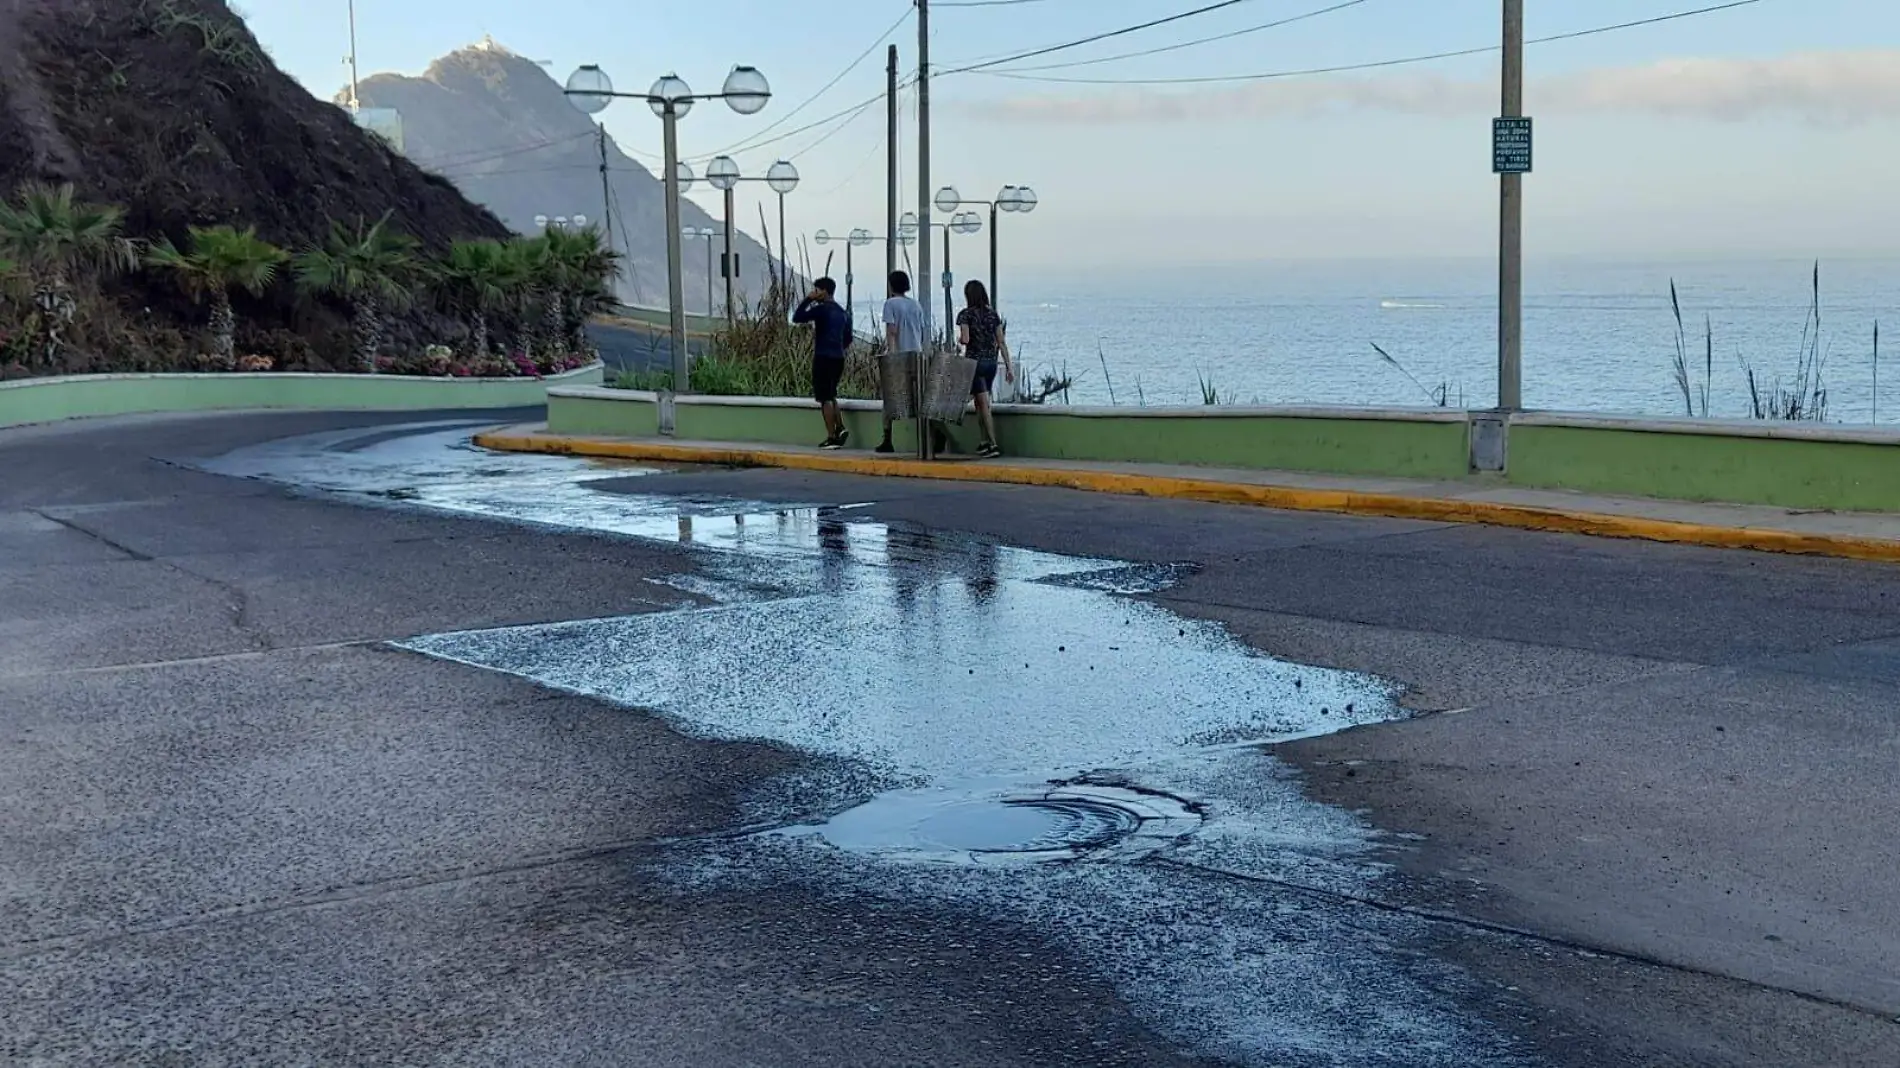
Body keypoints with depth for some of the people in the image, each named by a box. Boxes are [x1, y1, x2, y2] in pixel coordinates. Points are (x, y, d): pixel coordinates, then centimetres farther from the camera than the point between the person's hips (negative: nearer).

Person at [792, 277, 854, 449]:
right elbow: (847, 339, 18)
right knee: (831, 395, 19)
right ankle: (841, 428, 2)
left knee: (825, 398, -3)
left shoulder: (821, 309, -10)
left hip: (823, 357, -7)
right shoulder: (842, 312, 14)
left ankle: (832, 437, -5)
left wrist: (807, 300, -1)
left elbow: (796, 318, -8)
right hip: (838, 357, 7)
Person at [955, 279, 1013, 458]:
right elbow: (1001, 342, 5)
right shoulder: (993, 314, 7)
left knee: (984, 404, -5)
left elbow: (965, 339, -18)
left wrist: (959, 340, 6)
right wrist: (1008, 367, 6)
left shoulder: (965, 314, -8)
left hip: (975, 362, -5)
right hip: (991, 362, 5)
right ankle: (986, 442, 19)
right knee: (980, 403, 17)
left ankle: (993, 445, -11)